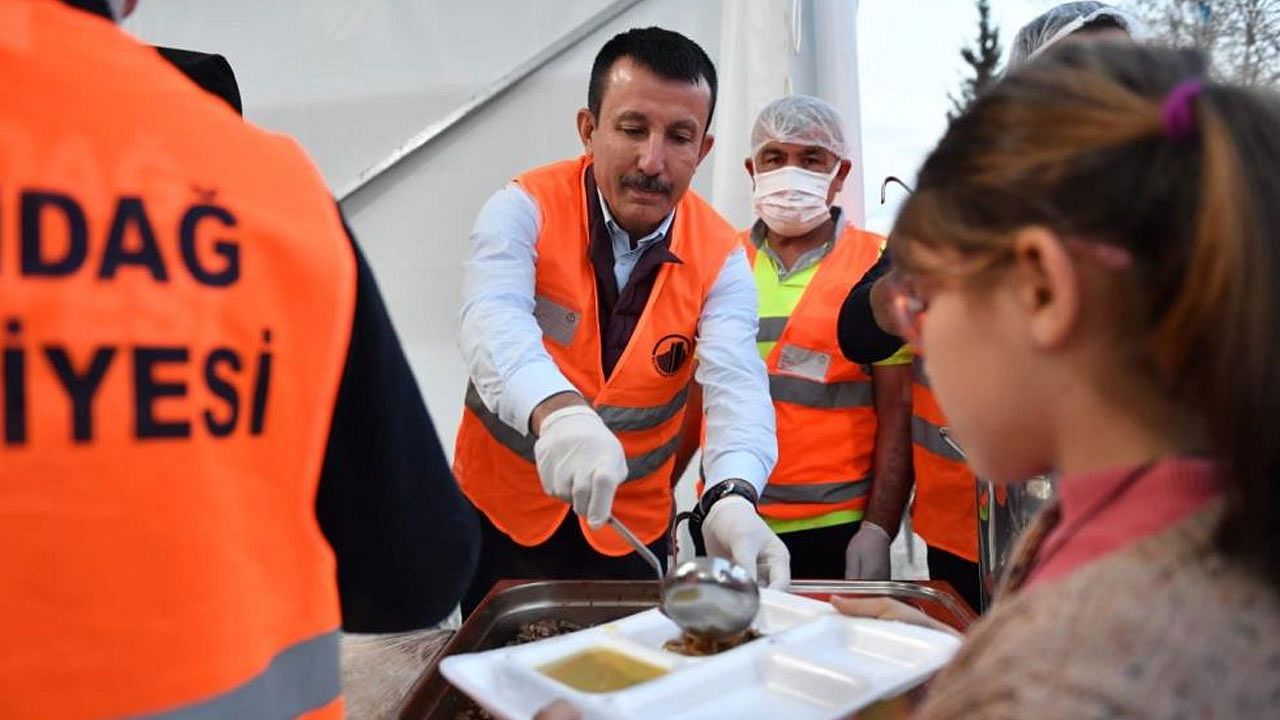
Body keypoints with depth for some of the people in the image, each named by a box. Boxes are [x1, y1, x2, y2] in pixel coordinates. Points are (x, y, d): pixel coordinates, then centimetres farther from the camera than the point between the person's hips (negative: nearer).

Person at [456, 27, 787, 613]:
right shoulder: (526, 209, -16)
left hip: (631, 526, 2)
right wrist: (557, 412, -56)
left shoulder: (721, 258, -10)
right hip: (500, 511, -1)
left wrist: (731, 498, -44)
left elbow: (736, 386, -23)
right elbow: (493, 322, -34)